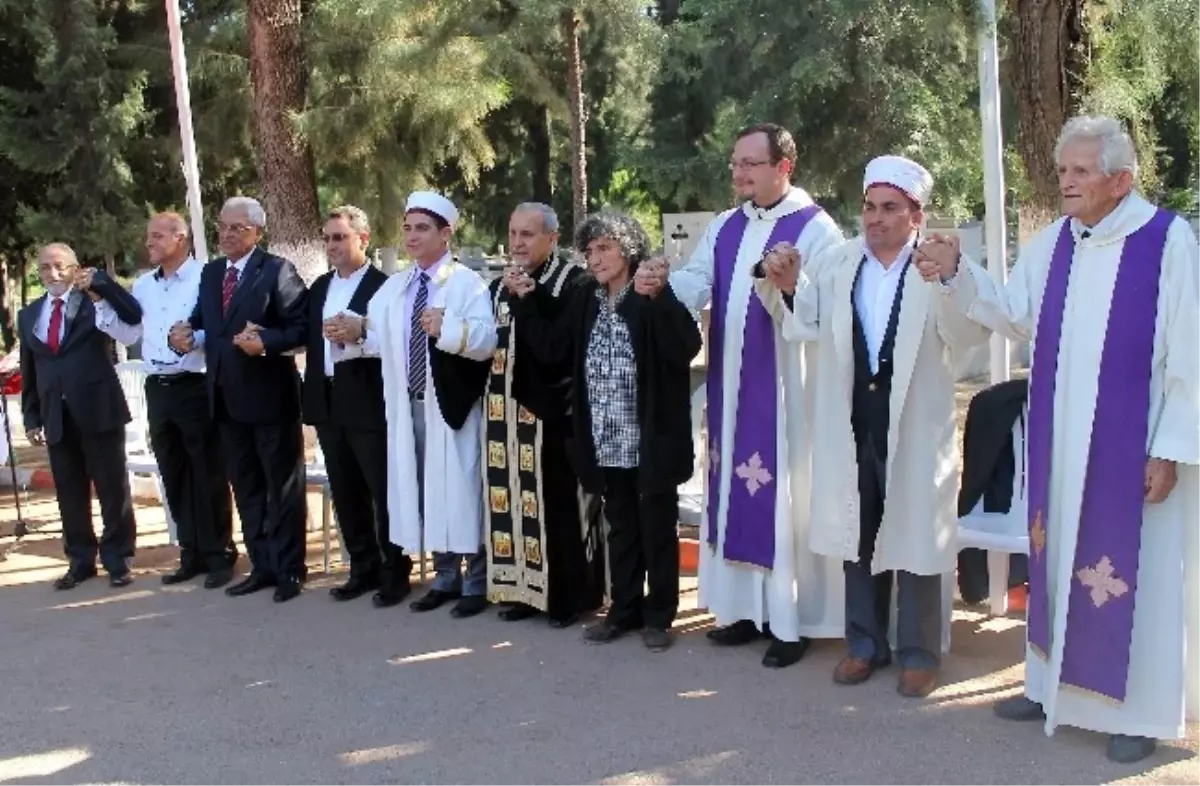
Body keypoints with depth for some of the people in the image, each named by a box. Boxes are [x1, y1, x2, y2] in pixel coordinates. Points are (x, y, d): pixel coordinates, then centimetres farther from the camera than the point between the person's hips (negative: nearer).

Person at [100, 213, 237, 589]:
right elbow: (129, 334, 14)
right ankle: (192, 554, 23)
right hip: (158, 389, 7)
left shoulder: (204, 277, -10)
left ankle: (219, 555, 12)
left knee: (208, 475, 2)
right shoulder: (143, 285, 12)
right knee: (174, 476, 13)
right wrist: (101, 301, 5)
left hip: (195, 387, -7)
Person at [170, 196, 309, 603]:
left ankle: (289, 569, 12)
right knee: (245, 486, 14)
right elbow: (203, 321, 16)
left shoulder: (277, 270, -9)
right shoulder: (210, 272, 13)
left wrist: (266, 342, -28)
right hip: (227, 397, 8)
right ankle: (262, 566, 25)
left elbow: (302, 326, -15)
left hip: (270, 395, -7)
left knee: (282, 485, 3)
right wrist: (191, 334, -6)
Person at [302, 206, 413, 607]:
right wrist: (312, 392, 3)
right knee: (346, 494, 13)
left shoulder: (384, 286, -8)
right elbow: (312, 339, 14)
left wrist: (360, 334, -25)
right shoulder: (320, 287, 15)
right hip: (328, 404, 7)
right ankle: (363, 569, 24)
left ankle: (395, 573, 12)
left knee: (384, 492, 1)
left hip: (369, 404, -7)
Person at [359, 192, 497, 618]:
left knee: (461, 490, -1)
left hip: (452, 405, -6)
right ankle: (445, 576, 24)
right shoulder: (393, 286, 13)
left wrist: (449, 328, -36)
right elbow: (378, 337, 10)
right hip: (407, 405, 6)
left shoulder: (467, 283, -7)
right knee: (422, 491, 12)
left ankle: (476, 581, 11)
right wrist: (353, 332, -9)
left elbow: (486, 340, -21)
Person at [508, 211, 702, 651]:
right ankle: (624, 610, 27)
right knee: (621, 527, 16)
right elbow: (551, 350, 4)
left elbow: (687, 348, -23)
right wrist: (524, 302, -4)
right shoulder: (584, 299, 7)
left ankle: (659, 615, 18)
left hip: (652, 440, -5)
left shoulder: (658, 296, -9)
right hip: (608, 442, 5)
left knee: (657, 528, 6)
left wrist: (656, 297, -35)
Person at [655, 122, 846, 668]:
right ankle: (748, 607, 22)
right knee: (737, 493, 11)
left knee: (786, 496, -1)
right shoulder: (724, 228, 12)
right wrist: (661, 284, -21)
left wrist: (778, 286, -33)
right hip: (732, 388, 7)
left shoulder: (815, 229, -7)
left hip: (785, 388, -6)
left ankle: (793, 619, 8)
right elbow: (695, 285, 0)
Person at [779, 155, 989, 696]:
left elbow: (970, 334, -21)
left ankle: (918, 653, 23)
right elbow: (806, 326, 8)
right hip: (851, 427, 4)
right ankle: (865, 643, 31)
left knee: (914, 541, 8)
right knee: (857, 538, 15)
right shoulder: (836, 264, 3)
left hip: (915, 430, -4)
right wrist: (790, 287, -12)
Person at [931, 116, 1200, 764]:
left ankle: (1138, 709, 17)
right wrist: (957, 277, -6)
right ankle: (1055, 682, 29)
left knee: (1134, 570, 4)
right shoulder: (1052, 242, 5)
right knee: (1059, 559, 14)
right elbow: (1015, 316, 9)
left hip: (1133, 443, -5)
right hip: (1060, 441, 6)